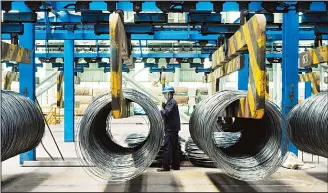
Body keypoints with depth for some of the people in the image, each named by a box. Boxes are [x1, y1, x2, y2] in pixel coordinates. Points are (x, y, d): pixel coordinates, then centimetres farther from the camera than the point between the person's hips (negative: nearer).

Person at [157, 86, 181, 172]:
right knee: (175, 147, 12)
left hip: (170, 129, -10)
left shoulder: (171, 102, -14)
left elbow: (166, 113, -23)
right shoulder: (172, 102, 18)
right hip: (174, 128, 10)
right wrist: (164, 107, 2)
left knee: (167, 147, -8)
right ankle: (176, 165, 17)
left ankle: (165, 166, -7)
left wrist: (160, 110, -7)